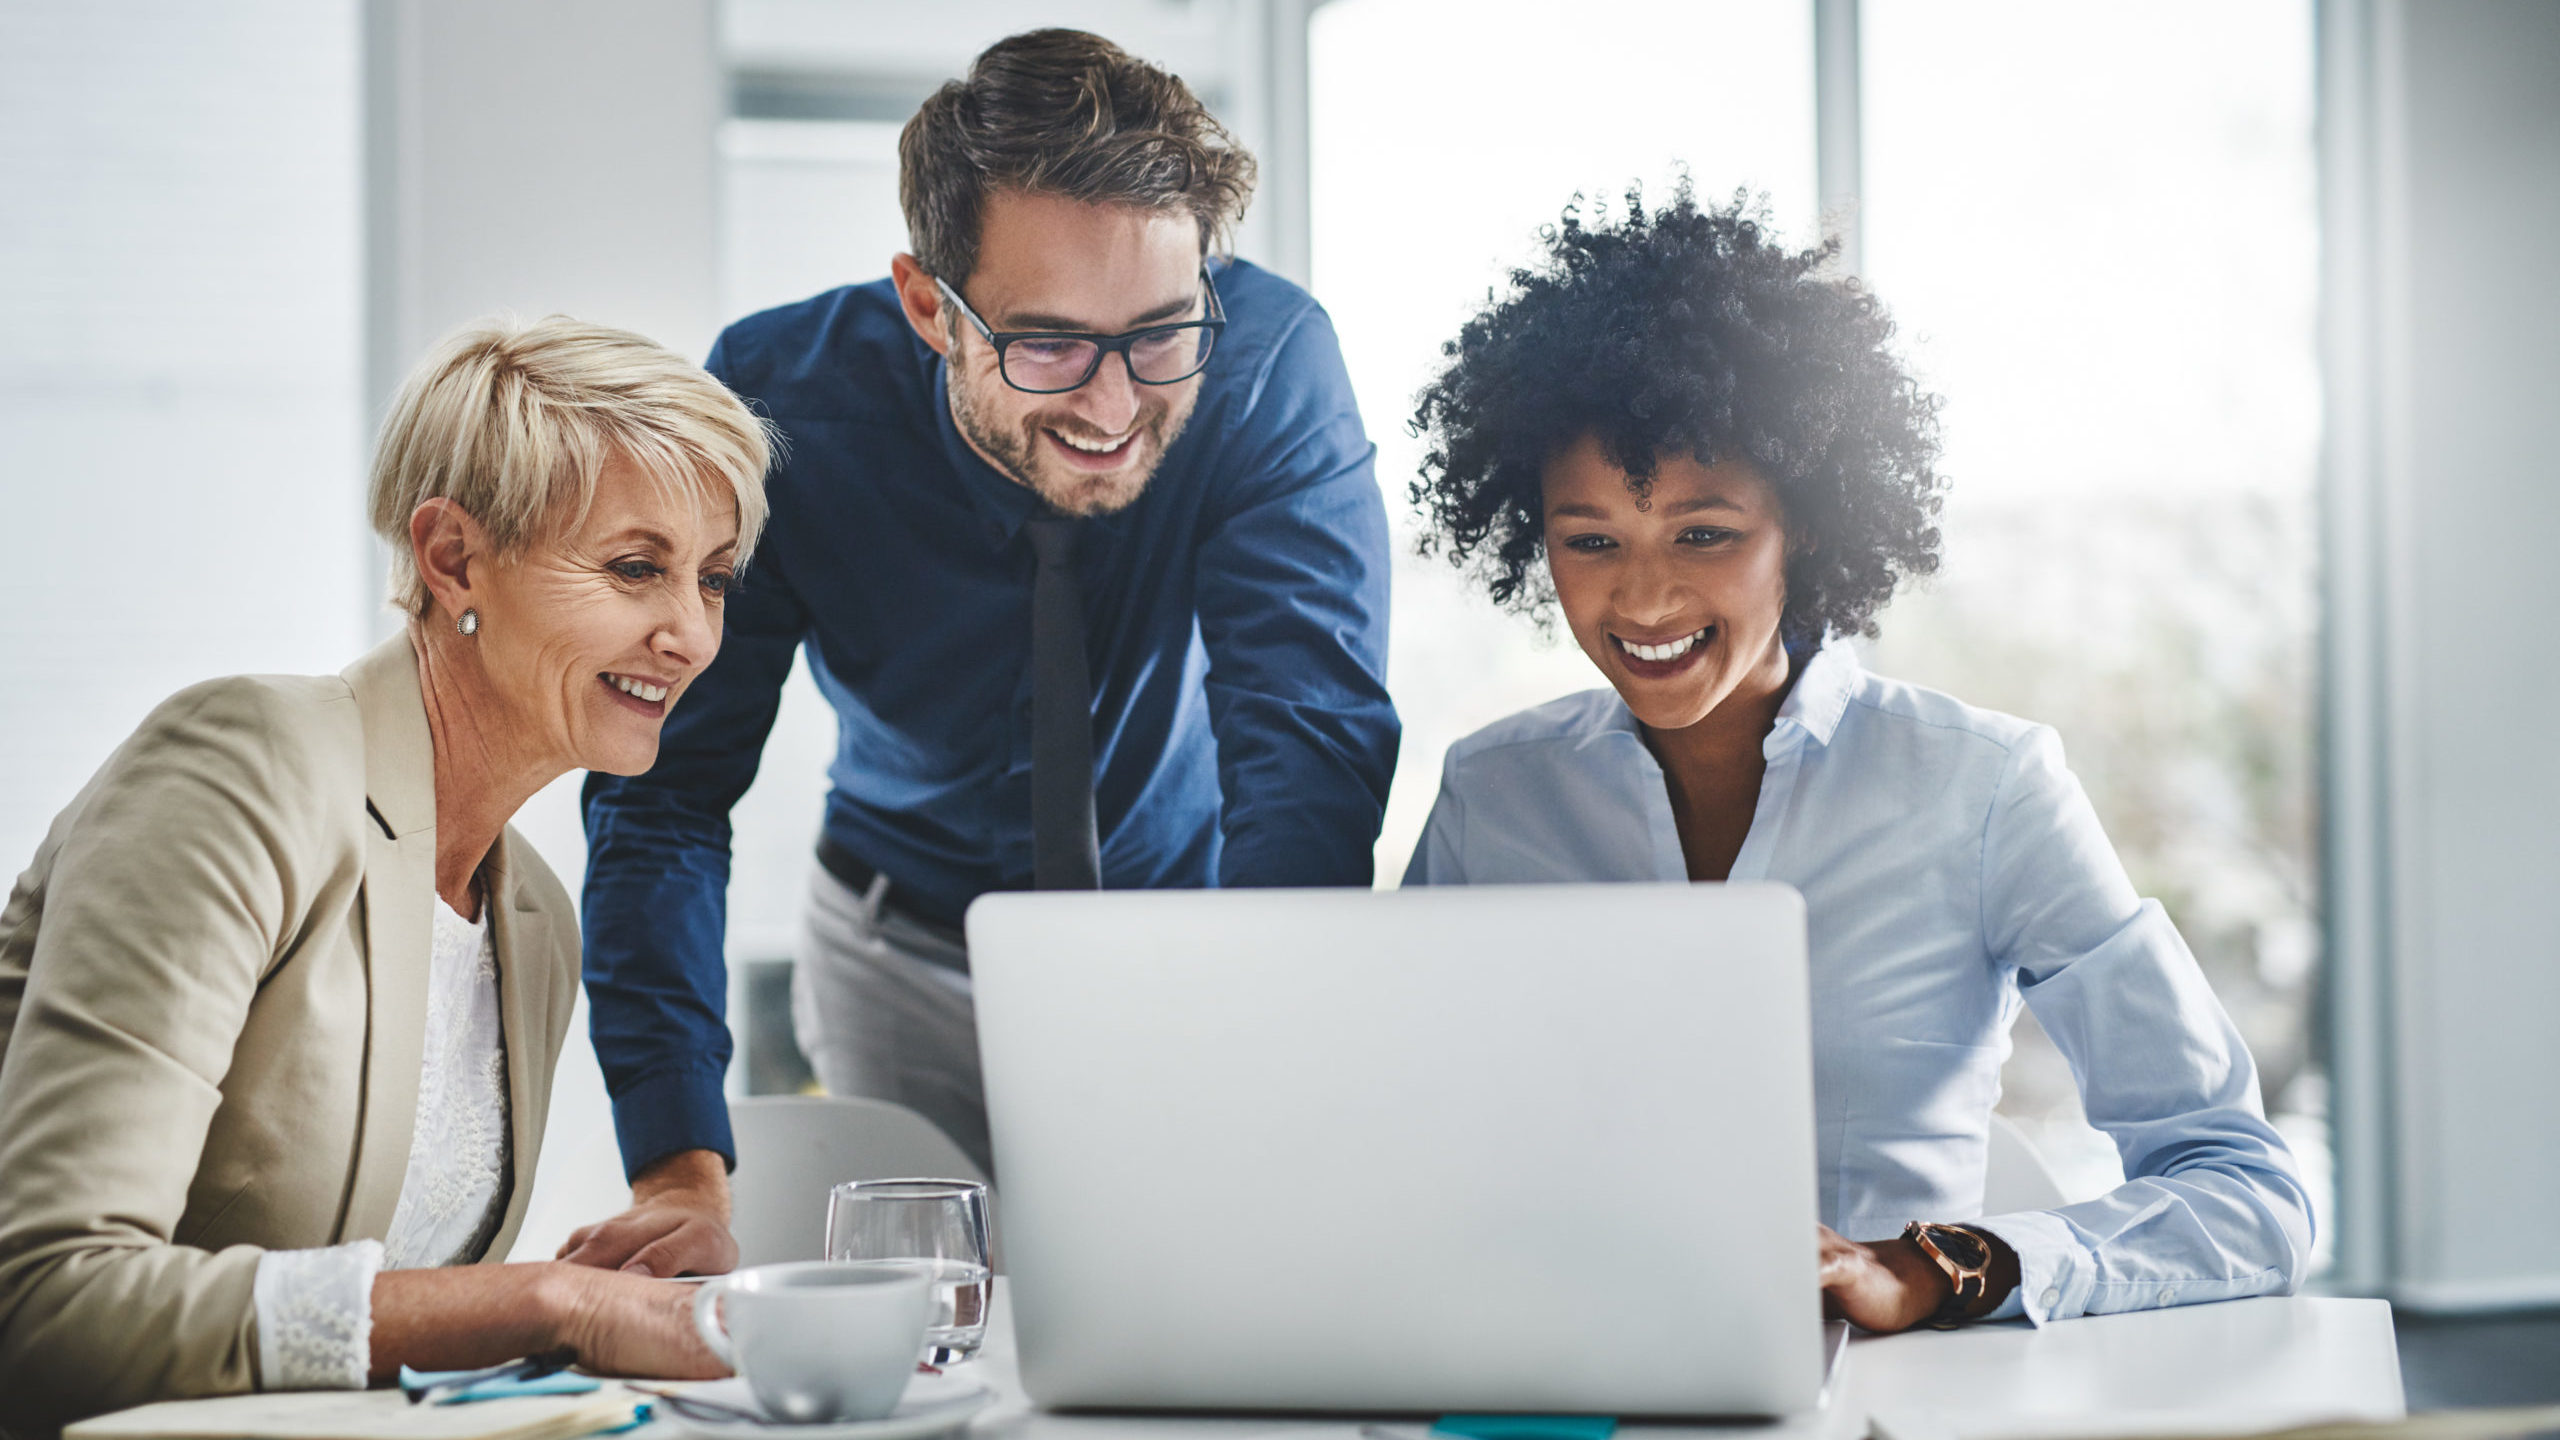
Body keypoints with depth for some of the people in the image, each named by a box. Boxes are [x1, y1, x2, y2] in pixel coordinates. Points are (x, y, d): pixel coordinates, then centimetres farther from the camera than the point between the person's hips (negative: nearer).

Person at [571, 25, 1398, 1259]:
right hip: (909, 950, 0)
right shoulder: (785, 402, -24)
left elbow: (1312, 747, -32)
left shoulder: (1269, 362, -26)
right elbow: (665, 786, -22)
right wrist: (685, 1175, -34)